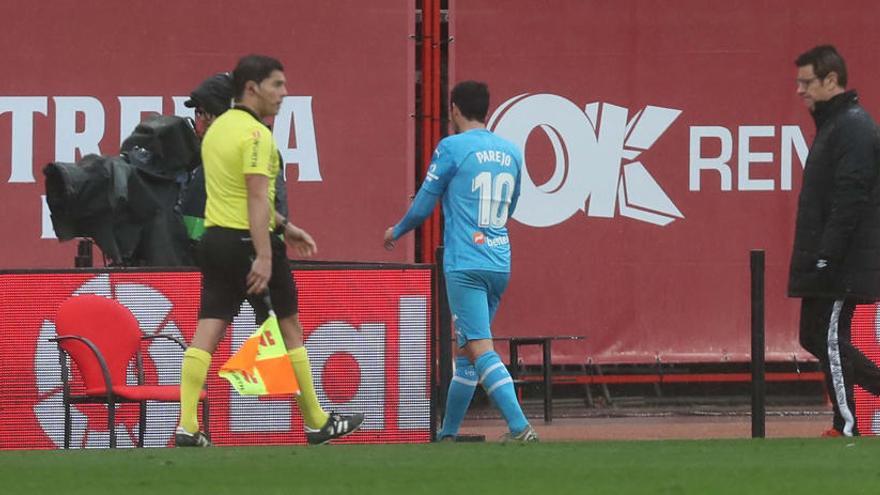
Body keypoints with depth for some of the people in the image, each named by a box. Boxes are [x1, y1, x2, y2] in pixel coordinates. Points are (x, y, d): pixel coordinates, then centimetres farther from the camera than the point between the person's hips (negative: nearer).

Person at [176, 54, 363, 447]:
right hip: (248, 241, -8)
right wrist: (264, 256, -25)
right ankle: (316, 422, 15)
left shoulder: (217, 128, 15)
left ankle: (186, 426, -10)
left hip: (214, 238, 8)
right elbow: (257, 198, -21)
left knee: (206, 333, 1)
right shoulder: (256, 134, -14)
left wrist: (283, 227, 30)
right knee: (290, 327, 6)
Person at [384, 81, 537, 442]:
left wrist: (396, 232, 19)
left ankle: (520, 427, -27)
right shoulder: (511, 153, 13)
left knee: (479, 348, -13)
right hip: (500, 265, 7)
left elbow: (423, 207, -1)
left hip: (465, 264, -7)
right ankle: (448, 432, 23)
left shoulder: (452, 148, -5)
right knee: (467, 348, 17)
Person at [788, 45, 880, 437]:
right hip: (824, 262, 10)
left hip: (843, 264, -10)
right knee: (815, 338, 11)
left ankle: (847, 427, -3)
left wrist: (826, 257, -24)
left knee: (830, 339, -8)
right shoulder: (831, 123, 18)